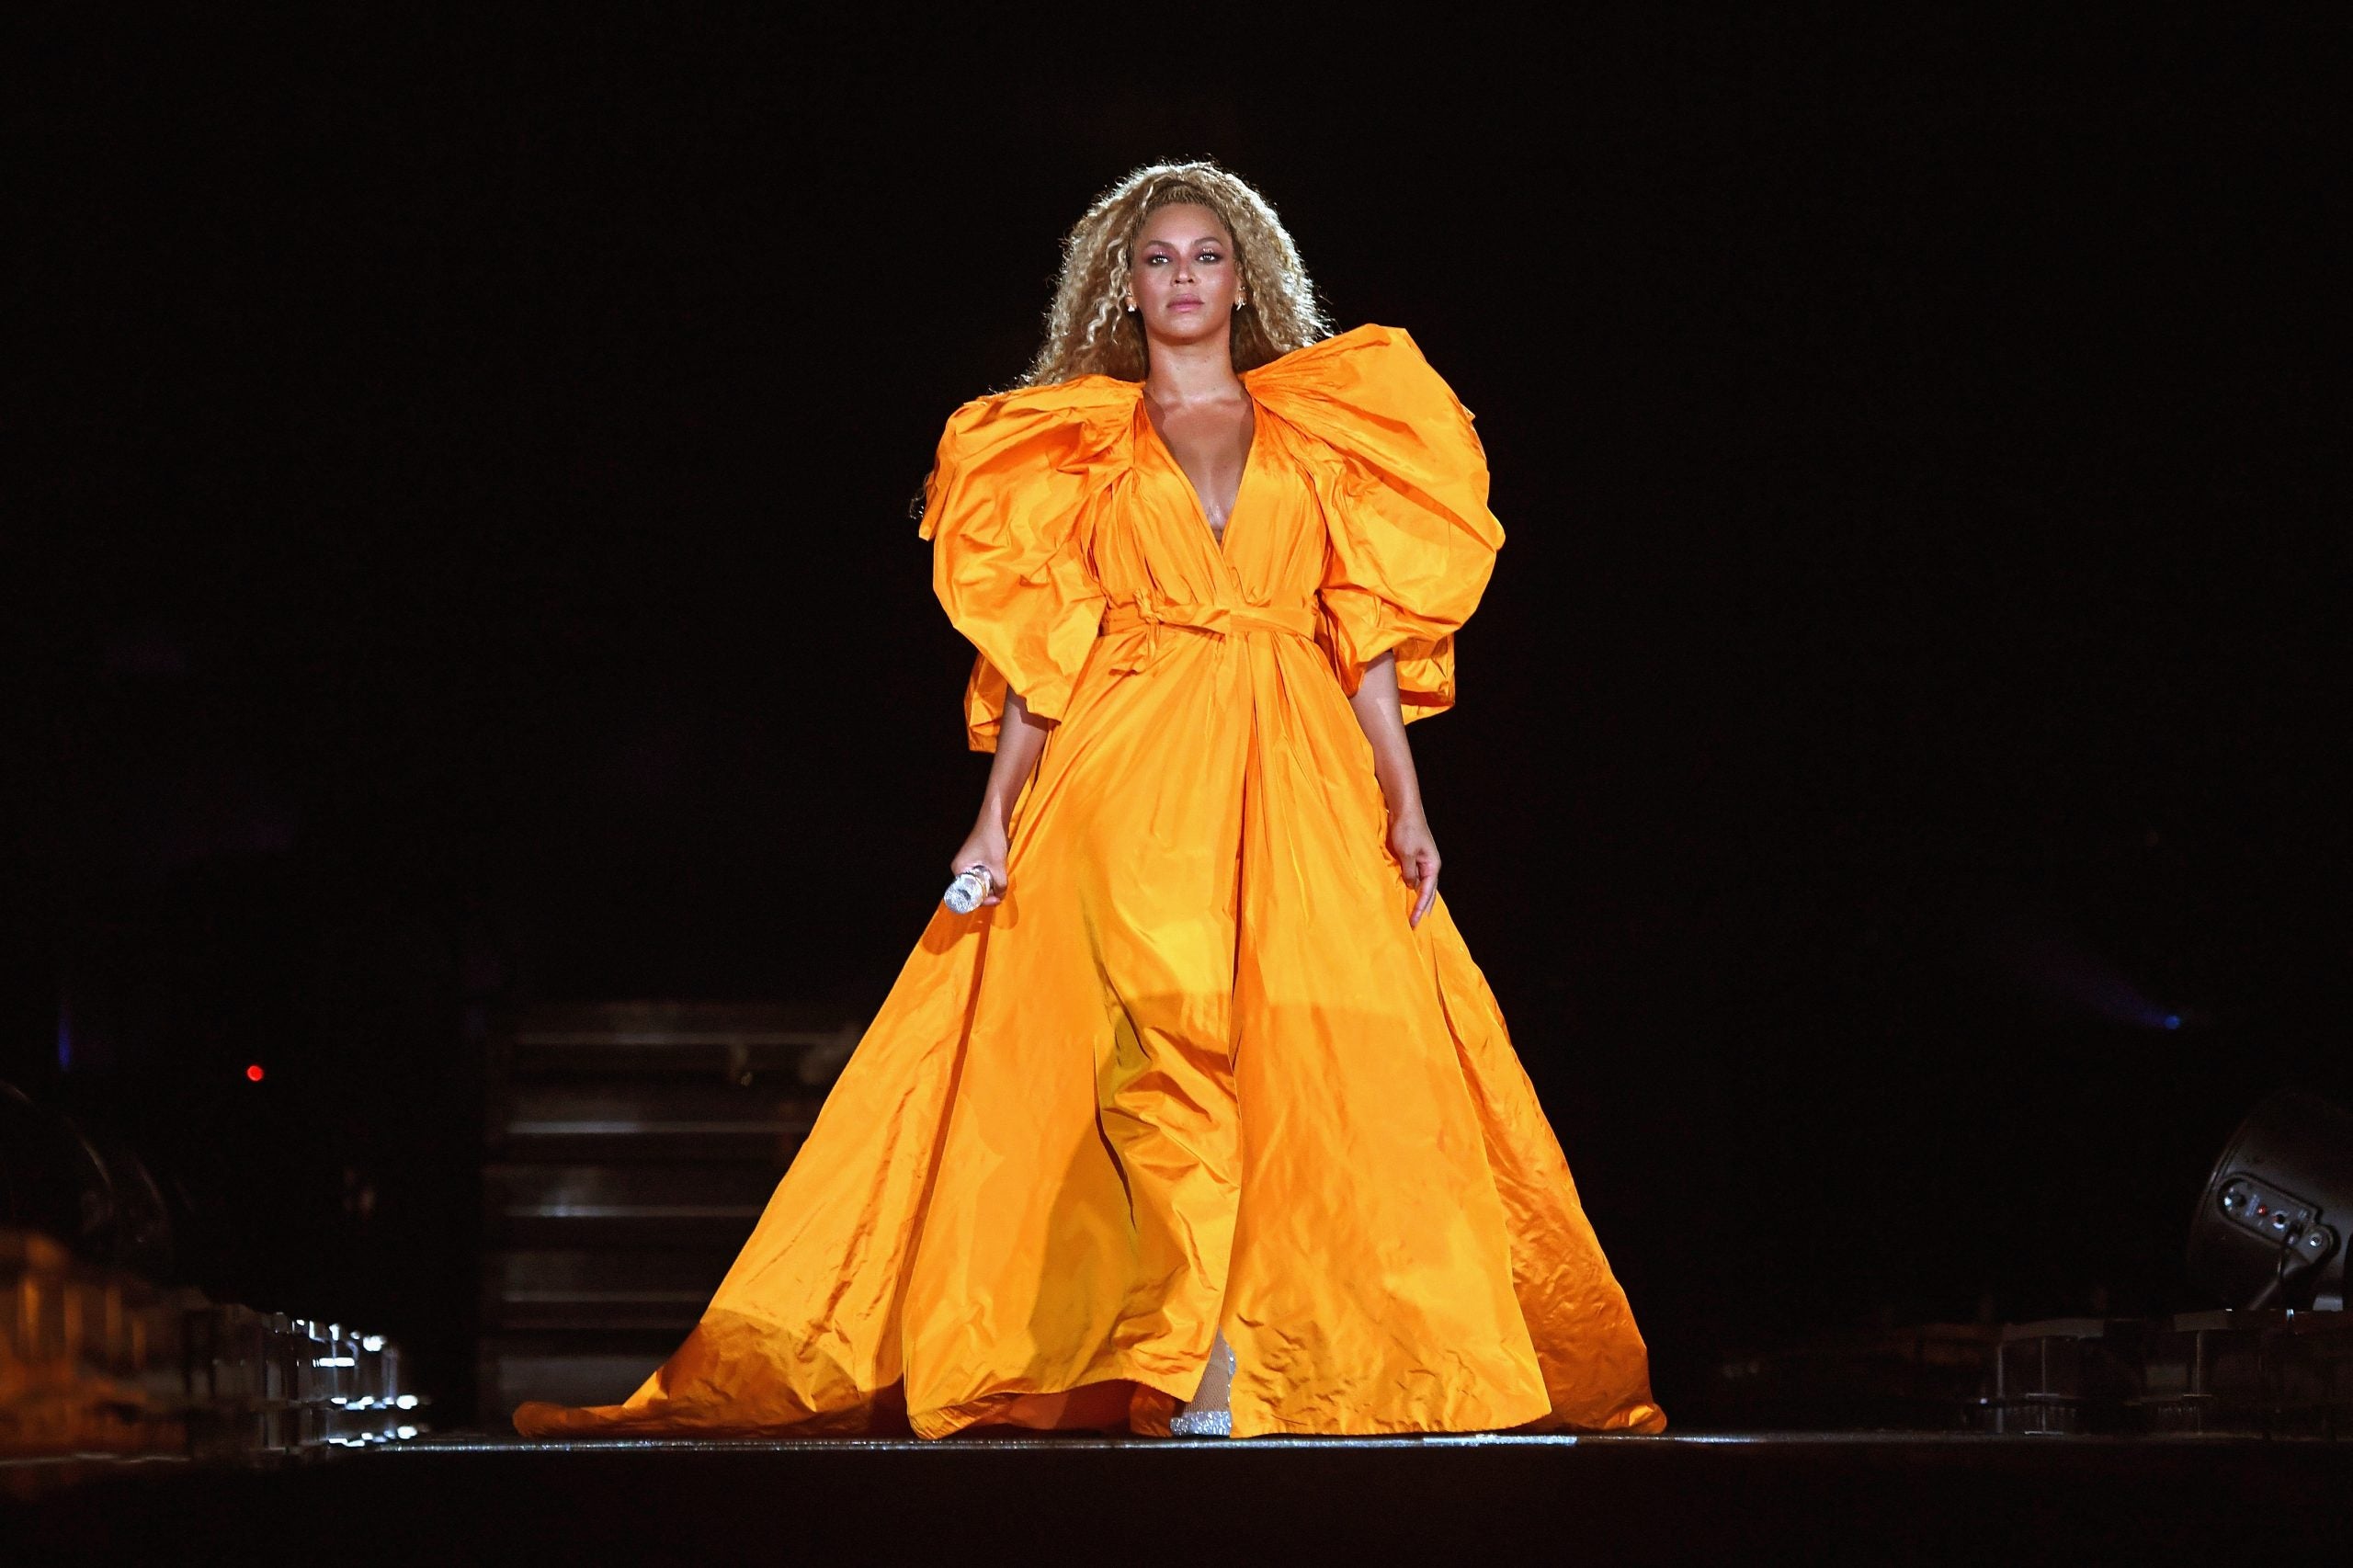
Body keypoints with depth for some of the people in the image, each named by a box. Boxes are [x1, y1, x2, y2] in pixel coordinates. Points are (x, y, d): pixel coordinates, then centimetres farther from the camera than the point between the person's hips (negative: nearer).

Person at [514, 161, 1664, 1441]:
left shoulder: (1318, 430, 16)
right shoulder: (1077, 443, 15)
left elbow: (1367, 628, 12)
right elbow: (1042, 646, 9)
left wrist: (1405, 802, 2)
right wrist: (998, 810, -1)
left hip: (1298, 774, 2)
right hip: (1128, 773, -1)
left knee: (1316, 1049, -9)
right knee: (1162, 1039, -17)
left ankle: (1300, 1356, -4)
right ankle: (1201, 1368, -21)